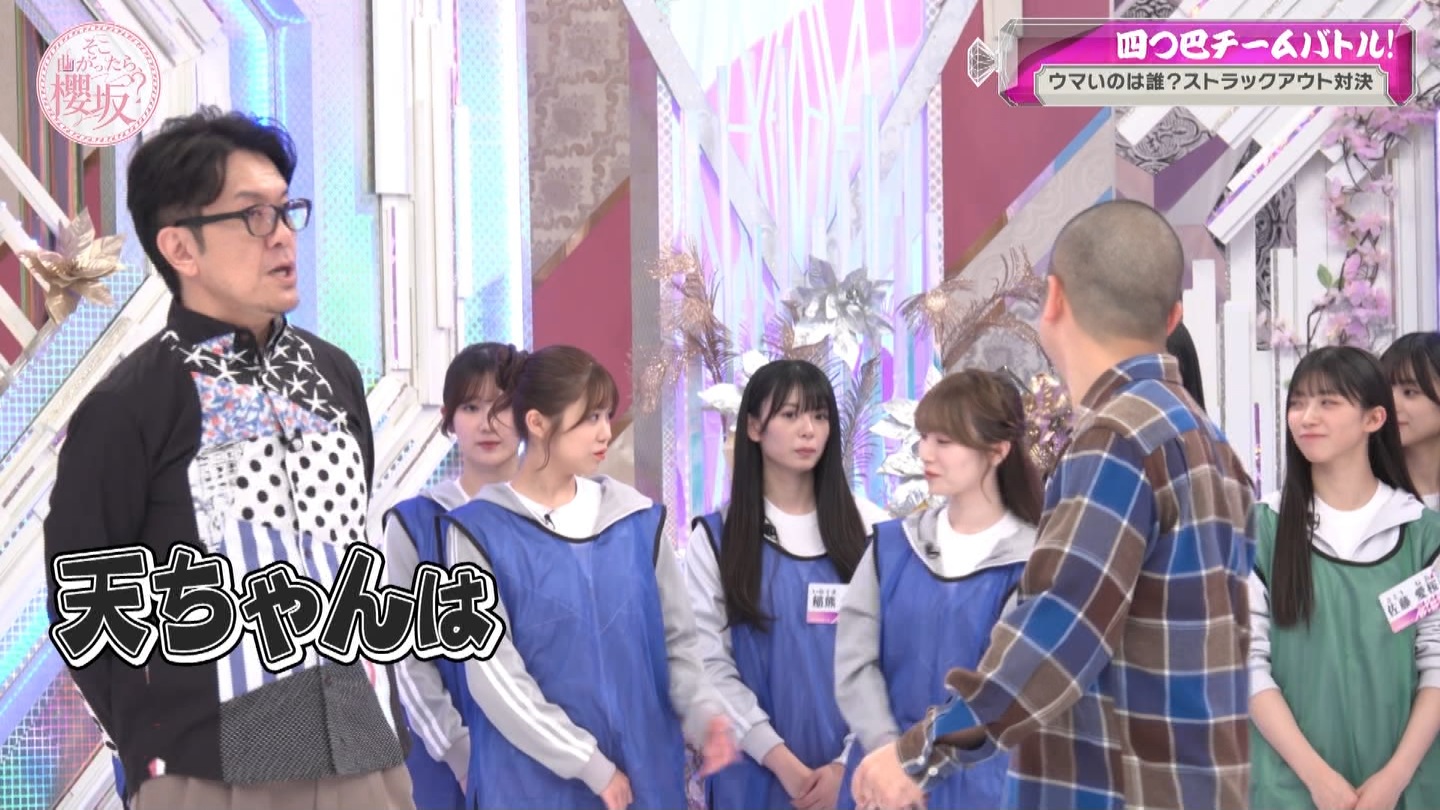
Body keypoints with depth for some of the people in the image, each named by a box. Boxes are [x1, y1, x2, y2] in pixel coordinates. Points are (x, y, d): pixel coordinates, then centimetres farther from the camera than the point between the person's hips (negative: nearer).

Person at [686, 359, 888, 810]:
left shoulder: (870, 532, 4)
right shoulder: (714, 538, 2)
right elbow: (710, 662, -4)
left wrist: (850, 763, -10)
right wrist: (779, 758, -14)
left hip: (849, 773, 1)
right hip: (754, 773, -1)